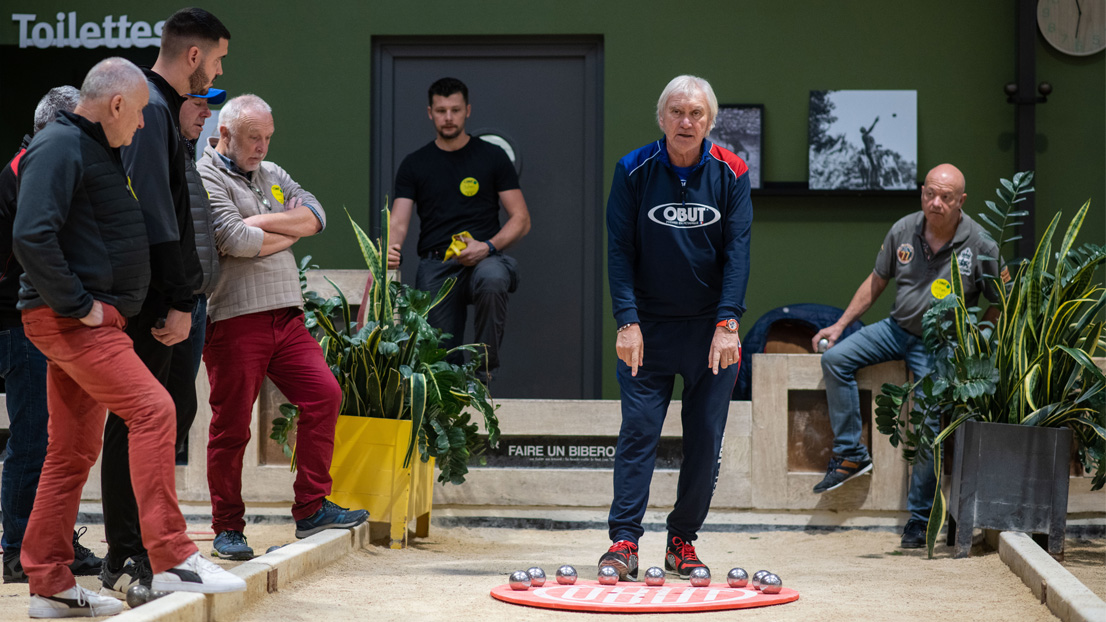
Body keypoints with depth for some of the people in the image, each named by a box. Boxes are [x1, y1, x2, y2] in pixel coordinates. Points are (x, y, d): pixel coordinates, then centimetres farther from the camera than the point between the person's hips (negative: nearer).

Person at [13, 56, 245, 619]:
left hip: (91, 319, 11)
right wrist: (78, 303, -21)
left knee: (73, 451, 10)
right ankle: (171, 559, -20)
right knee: (152, 408, -19)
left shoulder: (95, 150, 20)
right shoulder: (59, 147, -12)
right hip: (67, 319, -11)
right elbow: (32, 236, -25)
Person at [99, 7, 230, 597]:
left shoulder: (159, 106, 18)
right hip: (146, 298, -10)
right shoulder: (149, 109, -14)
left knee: (177, 406, 14)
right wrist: (177, 300, -23)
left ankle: (147, 538, 22)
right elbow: (154, 214, -21)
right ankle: (124, 560, 0)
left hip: (159, 298, 10)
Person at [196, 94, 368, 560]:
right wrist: (288, 232, 0)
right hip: (235, 320, -7)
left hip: (286, 316, 7)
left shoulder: (272, 175, 19)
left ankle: (311, 509, 6)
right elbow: (235, 241, -17)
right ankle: (227, 528, 9)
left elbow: (315, 216, 5)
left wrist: (261, 222, -8)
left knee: (324, 394, -2)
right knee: (231, 423, -2)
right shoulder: (205, 178, -4)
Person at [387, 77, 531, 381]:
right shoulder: (414, 165, 12)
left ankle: (485, 368, -22)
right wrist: (390, 250, -21)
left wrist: (488, 247, -14)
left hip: (483, 259, -2)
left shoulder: (492, 157, 7)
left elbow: (521, 220, 4)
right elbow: (398, 222, 3)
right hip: (436, 265, 2)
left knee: (491, 279, -38)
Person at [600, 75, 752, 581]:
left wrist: (727, 322, -16)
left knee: (705, 439, 3)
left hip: (713, 328, 1)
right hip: (650, 325, -1)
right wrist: (627, 321, -14)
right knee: (637, 430, -7)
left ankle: (683, 540, 14)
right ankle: (624, 540, -6)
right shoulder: (634, 171, -4)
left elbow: (737, 250, -6)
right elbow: (620, 250, -5)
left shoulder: (730, 174, -2)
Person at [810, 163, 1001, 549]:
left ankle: (919, 519, -8)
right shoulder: (904, 231, -3)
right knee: (834, 358, -10)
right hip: (898, 328, 5)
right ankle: (850, 455, -2)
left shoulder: (979, 244, -14)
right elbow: (876, 282, 10)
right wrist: (840, 325, 7)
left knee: (927, 422, -18)